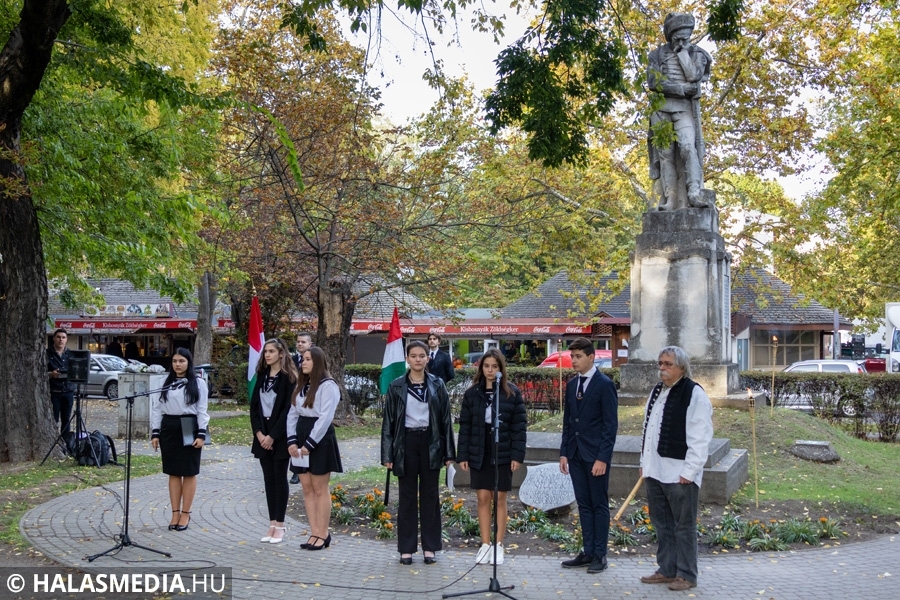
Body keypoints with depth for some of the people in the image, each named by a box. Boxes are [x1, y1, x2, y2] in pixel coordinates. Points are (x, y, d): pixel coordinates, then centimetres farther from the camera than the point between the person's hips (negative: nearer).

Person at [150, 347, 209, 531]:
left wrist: (201, 434, -11)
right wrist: (155, 433, 2)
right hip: (169, 429, 4)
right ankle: (175, 513, 14)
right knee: (173, 473, 8)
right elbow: (157, 408, 9)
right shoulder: (166, 383, 9)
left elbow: (202, 410, -4)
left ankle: (185, 513, 10)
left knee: (189, 473, 3)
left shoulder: (198, 383, -1)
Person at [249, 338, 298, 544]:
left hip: (280, 436, -6)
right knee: (268, 479, 8)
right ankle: (272, 524, 13)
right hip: (263, 436, 6)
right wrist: (259, 433, -4)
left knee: (279, 477, 0)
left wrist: (273, 436, -15)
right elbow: (254, 405, 8)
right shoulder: (262, 376, 10)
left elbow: (288, 409, -13)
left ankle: (280, 525, 6)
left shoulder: (289, 378, -9)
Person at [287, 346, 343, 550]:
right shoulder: (301, 386, 14)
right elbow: (292, 414, 10)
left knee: (320, 489, 0)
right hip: (301, 438, 8)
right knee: (307, 489, 8)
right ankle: (314, 533, 14)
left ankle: (323, 535, 8)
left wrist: (309, 444, -18)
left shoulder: (328, 386, -10)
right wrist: (292, 440, -3)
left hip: (320, 439, -8)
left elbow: (325, 418, -16)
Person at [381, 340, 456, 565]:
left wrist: (448, 452, 0)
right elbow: (388, 421, 1)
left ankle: (430, 547, 15)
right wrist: (387, 454, -4)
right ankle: (406, 548, 13)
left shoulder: (437, 385, 3)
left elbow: (445, 419, 4)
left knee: (429, 495, 6)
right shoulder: (396, 386, 0)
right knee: (407, 496, 6)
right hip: (406, 443, 0)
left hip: (430, 443, 1)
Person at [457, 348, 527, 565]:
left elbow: (519, 425, -3)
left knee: (499, 499, 4)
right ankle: (485, 544, 13)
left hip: (503, 454, -2)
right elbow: (465, 425, 4)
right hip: (478, 454, 2)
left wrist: (517, 455, -10)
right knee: (483, 498, 5)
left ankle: (498, 545, 13)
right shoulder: (472, 393, 3)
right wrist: (463, 455, 0)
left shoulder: (512, 393, -3)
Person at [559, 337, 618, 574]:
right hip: (575, 454, 6)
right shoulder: (571, 385, 11)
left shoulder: (604, 385, -9)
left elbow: (610, 424, -12)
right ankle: (588, 552, 17)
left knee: (599, 505, 3)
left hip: (596, 455, -6)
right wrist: (564, 452, 9)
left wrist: (603, 457, -16)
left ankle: (599, 555, 9)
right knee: (583, 504, 11)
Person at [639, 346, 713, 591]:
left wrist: (689, 472, -18)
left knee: (684, 526, 2)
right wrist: (645, 462, 16)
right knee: (661, 523, 15)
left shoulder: (694, 394, -12)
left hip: (679, 474, -8)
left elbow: (700, 438, -16)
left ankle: (686, 575, 12)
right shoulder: (657, 391, 13)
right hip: (655, 471, 8)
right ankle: (667, 570, 25)